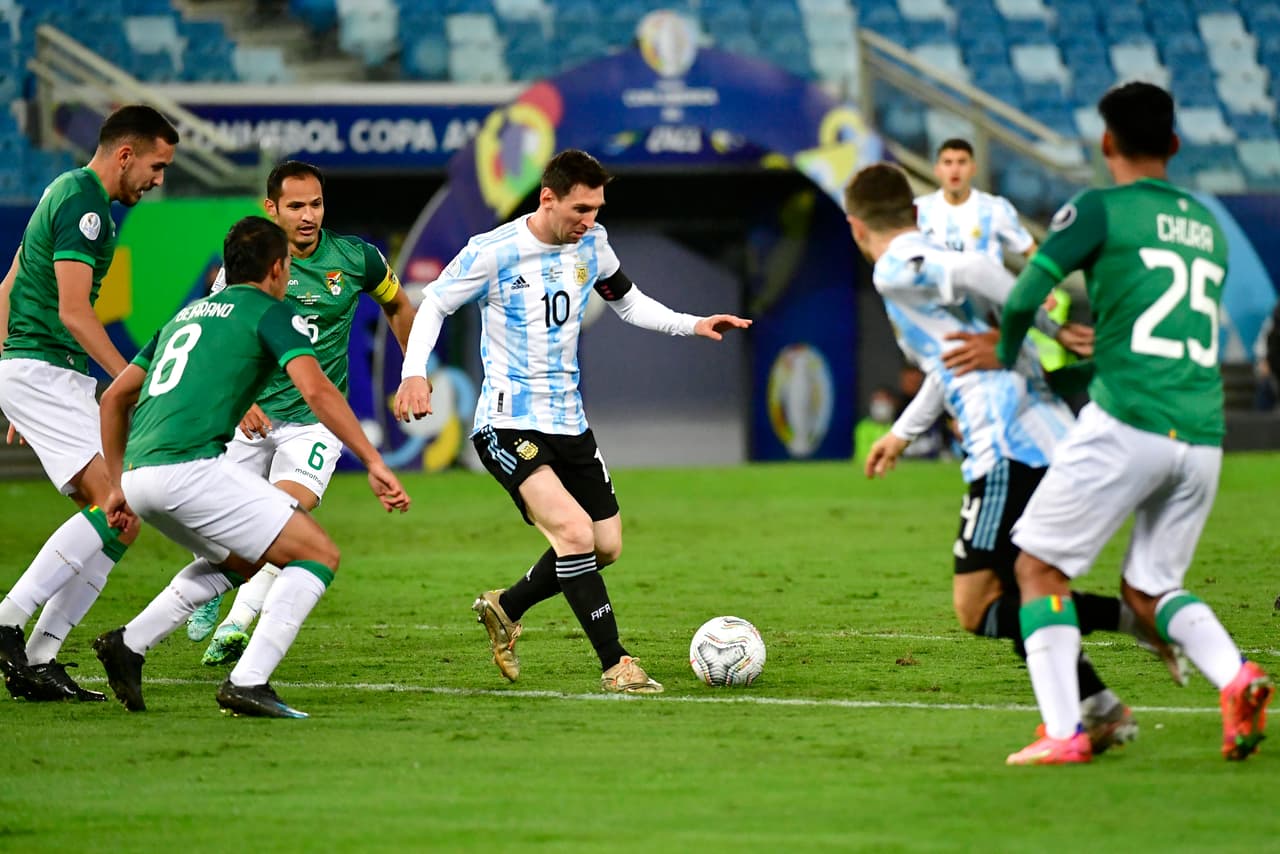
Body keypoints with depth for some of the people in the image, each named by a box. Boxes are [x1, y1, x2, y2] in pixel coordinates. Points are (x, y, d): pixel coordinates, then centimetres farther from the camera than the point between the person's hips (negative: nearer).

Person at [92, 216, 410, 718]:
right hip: (191, 465, -8)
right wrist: (373, 463, -12)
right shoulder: (271, 313, 5)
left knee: (241, 561, 30)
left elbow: (114, 397, 30)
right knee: (318, 554, -1)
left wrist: (119, 485, 34)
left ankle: (128, 643, 18)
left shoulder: (187, 315, 28)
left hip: (139, 472, 8)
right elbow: (316, 391, -11)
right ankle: (248, 683, -14)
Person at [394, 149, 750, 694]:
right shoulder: (493, 253, -14)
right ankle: (615, 666, -18)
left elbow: (629, 302, 18)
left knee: (606, 547, 10)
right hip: (508, 422, -7)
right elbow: (434, 304, -3)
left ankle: (504, 608, 32)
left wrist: (693, 325, 4)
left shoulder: (590, 245, 3)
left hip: (568, 420, 7)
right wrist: (414, 372, -17)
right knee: (575, 532, -23)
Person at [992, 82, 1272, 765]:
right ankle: (1234, 676, -10)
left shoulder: (1101, 210, 0)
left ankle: (1061, 731, -8)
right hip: (1203, 435, 6)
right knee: (1149, 587, 18)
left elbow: (1023, 299, -7)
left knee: (1040, 569, 5)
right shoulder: (1208, 227, 20)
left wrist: (1006, 362, 13)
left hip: (1126, 427, -6)